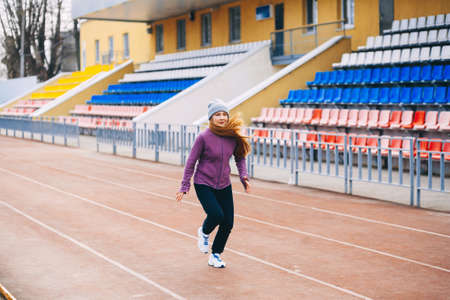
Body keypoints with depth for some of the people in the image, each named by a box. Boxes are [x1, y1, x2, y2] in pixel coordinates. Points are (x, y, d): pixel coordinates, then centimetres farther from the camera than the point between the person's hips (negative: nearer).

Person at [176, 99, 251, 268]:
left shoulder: (233, 137, -3)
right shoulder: (203, 138, -15)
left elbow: (240, 158, 13)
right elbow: (191, 162, -7)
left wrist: (244, 176, -2)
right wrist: (184, 187, -7)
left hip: (224, 186, 5)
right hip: (204, 185, -4)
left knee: (228, 223, 1)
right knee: (216, 215, -24)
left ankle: (215, 256, 22)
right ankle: (204, 233, 12)